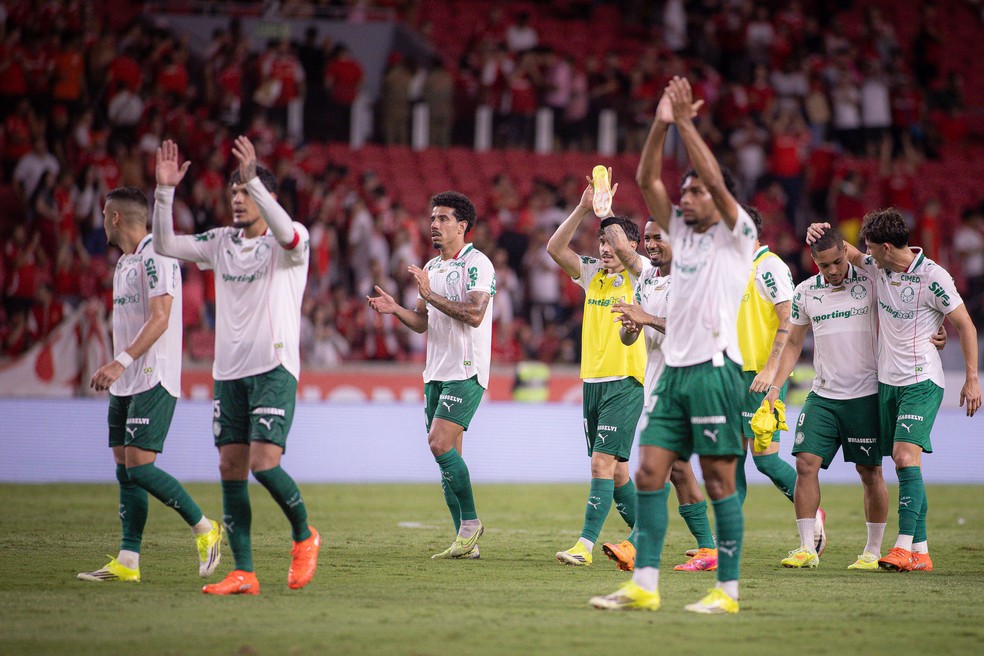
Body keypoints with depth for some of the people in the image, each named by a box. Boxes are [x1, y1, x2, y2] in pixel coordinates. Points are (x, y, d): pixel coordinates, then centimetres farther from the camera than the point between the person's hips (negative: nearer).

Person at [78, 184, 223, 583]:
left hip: (153, 381, -10)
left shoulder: (155, 256, -13)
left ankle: (205, 529, -1)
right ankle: (127, 562, 4)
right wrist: (112, 371, 21)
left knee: (139, 466, -14)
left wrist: (121, 362, -27)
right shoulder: (125, 262, 18)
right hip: (125, 385, 10)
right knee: (125, 469, 4)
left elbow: (159, 319, -21)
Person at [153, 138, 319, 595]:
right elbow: (165, 245, 7)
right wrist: (165, 191, -5)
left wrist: (253, 180, -35)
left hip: (274, 368, -6)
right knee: (231, 469, 1)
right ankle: (243, 573, 4)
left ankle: (304, 536, 10)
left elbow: (286, 233, -28)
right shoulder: (221, 242, 13)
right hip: (228, 371, 6)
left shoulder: (290, 243, -3)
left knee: (264, 463, -17)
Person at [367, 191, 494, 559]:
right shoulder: (431, 267, 17)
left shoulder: (477, 264, -9)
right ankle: (466, 542, 6)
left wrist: (430, 295, -21)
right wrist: (396, 310, 0)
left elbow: (474, 315, -21)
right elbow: (422, 322, 19)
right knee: (447, 454, 4)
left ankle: (470, 521, -6)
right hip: (436, 372, 8)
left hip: (466, 371, -8)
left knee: (440, 444, -18)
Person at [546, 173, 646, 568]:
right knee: (614, 469, 11)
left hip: (625, 382, -7)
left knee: (603, 462, -13)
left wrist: (606, 207, -21)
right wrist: (583, 209, -10)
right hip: (592, 382, 7)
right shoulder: (591, 275, 11)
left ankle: (586, 544, -17)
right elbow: (555, 248, -1)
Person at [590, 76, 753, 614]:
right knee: (649, 474, 0)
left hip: (715, 369, -7)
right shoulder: (680, 231, 16)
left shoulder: (736, 235, -1)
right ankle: (644, 586, -1)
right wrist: (661, 124, -2)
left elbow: (715, 178, -15)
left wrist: (687, 122, -13)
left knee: (719, 482, -5)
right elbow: (647, 179, 9)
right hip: (674, 369, 7)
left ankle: (728, 590, -1)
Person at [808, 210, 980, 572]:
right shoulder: (878, 268, 7)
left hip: (922, 381, -7)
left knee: (906, 455, -20)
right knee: (903, 465, 4)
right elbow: (846, 252, 24)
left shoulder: (933, 277, -11)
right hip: (888, 381, 7)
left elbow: (965, 325, -5)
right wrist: (821, 232, 2)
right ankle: (921, 551, 7)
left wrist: (972, 378, -7)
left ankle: (904, 546, -24)